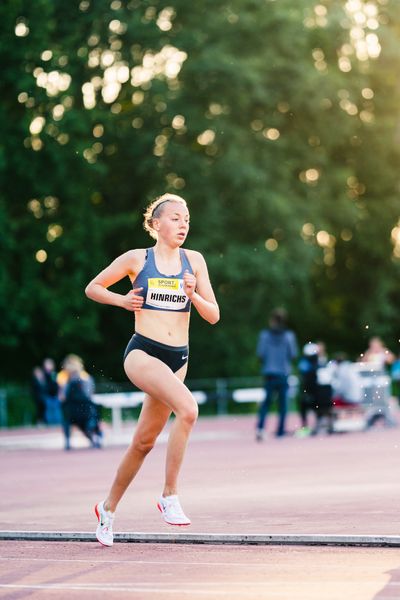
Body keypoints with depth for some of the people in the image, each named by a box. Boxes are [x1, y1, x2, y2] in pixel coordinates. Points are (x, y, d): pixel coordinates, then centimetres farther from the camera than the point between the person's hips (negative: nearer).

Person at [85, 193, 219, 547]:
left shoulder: (194, 261, 8)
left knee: (144, 442, 11)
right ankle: (169, 496, -21)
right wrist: (122, 300, -4)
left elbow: (213, 316, 6)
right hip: (143, 353, -4)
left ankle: (108, 507, 31)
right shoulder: (136, 259, 0)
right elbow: (93, 288, 12)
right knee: (188, 409, -30)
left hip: (178, 359, 5)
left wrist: (193, 295, -12)